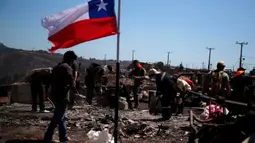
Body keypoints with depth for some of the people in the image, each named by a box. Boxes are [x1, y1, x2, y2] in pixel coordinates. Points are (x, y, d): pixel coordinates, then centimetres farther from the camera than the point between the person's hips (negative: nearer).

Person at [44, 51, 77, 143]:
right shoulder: (66, 67, -12)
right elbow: (71, 81, -23)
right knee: (57, 118, -4)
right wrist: (71, 85, -3)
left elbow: (52, 81, 19)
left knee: (62, 117, 17)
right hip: (62, 96, -9)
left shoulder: (57, 67, 17)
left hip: (55, 95, 10)